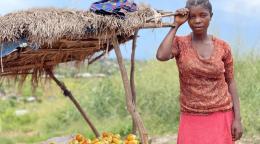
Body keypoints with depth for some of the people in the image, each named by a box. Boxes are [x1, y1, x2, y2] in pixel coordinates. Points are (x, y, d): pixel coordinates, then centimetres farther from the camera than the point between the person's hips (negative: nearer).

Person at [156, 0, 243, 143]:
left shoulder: (223, 46, 0)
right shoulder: (179, 43, -4)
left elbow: (230, 82, 5)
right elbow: (161, 56, -25)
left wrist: (237, 118, -1)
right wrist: (175, 25, -16)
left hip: (220, 117, 1)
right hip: (191, 118, -1)